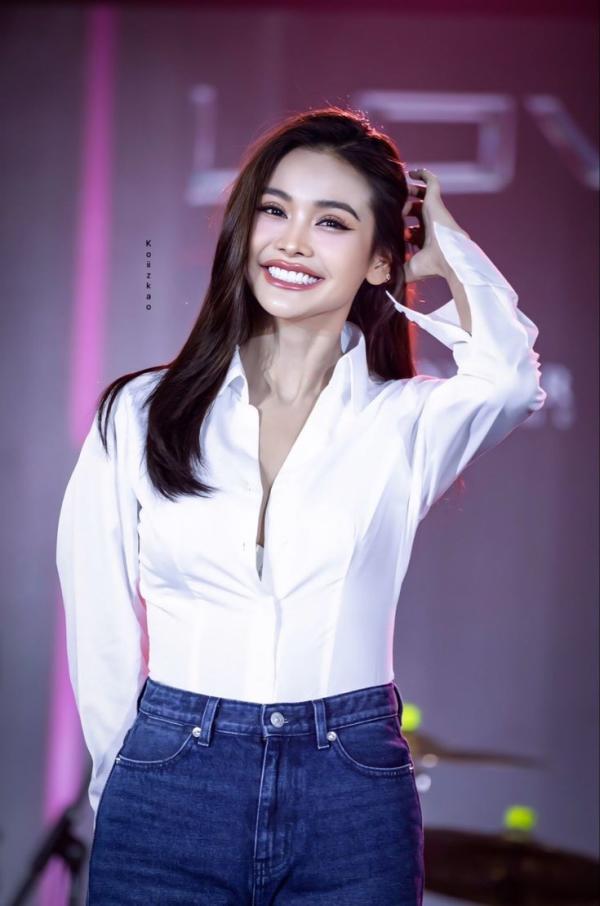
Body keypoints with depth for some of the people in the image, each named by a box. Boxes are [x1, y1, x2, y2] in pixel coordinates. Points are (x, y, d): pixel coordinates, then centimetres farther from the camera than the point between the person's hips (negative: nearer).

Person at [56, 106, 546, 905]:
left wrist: (446, 248, -5)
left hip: (352, 808, 0)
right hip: (168, 800, 0)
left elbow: (510, 374, -21)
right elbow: (100, 635, 7)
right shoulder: (139, 414, 2)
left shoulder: (408, 421, 1)